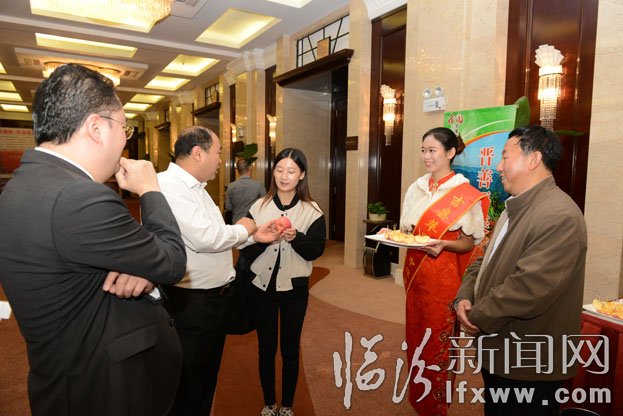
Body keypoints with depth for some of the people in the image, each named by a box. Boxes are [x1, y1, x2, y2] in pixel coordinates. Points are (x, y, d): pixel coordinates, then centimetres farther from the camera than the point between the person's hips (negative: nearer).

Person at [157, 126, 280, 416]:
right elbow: (204, 238, -29)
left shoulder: (195, 187, 12)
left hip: (215, 297, 10)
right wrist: (242, 229, -12)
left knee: (207, 377, 25)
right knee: (187, 392, 10)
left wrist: (255, 235, 5)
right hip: (189, 304, -10)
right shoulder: (166, 185, -21)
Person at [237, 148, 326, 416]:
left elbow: (316, 251, -6)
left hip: (295, 288, -1)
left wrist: (296, 238, -23)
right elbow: (246, 248, -3)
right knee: (266, 347, 15)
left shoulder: (312, 211, -5)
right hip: (262, 285, 1)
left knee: (290, 349, 14)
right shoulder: (259, 207, -2)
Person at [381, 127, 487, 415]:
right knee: (415, 336, 17)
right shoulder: (416, 188, 5)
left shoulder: (465, 194, -10)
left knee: (438, 342, 8)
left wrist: (444, 245, -25)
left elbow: (469, 242, -6)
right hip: (415, 272, 6)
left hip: (444, 277, -5)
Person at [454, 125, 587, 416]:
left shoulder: (560, 216, -23)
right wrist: (464, 297, -6)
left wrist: (478, 317, -17)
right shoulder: (514, 209, 10)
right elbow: (484, 261, 11)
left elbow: (527, 289, -31)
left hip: (529, 367, -8)